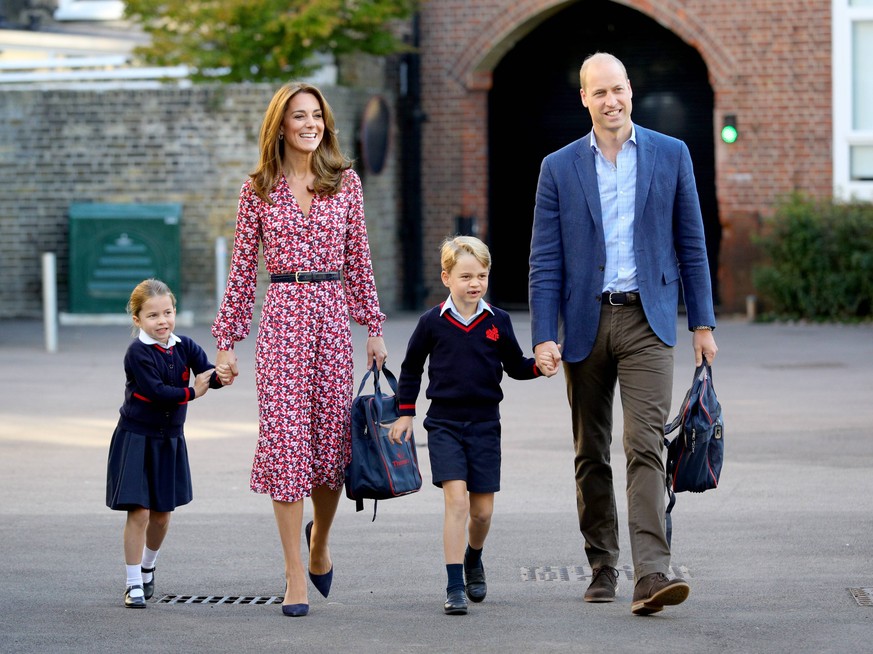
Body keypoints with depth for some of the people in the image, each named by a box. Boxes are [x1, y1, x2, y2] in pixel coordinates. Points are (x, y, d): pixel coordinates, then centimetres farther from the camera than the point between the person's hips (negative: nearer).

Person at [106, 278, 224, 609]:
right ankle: (134, 584, 1)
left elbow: (208, 374, -12)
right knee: (139, 512, -9)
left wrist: (221, 375, -34)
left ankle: (148, 567, 37)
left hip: (170, 440, 5)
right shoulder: (138, 353, -15)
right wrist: (191, 392, -16)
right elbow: (155, 391, -24)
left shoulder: (184, 347, 0)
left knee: (162, 513, 12)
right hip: (136, 438, -5)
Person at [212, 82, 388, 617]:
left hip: (333, 315, 2)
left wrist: (374, 327, 8)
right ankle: (296, 577, -2)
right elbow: (243, 269, 6)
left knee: (332, 438, 4)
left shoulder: (345, 182, 8)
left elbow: (358, 258, 11)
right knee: (285, 438, -6)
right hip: (282, 316, -2)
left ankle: (319, 542, 34)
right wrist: (228, 339, 4)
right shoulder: (259, 189, 4)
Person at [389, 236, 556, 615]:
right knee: (456, 499, -15)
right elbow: (411, 368, 11)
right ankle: (454, 587, -12)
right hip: (444, 423, -2)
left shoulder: (497, 322, 3)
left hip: (485, 423, 2)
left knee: (482, 509, 6)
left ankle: (473, 561, 37)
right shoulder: (432, 322, -1)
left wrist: (540, 367, -7)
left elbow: (515, 366, 13)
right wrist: (405, 413, 10)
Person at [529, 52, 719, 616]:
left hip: (647, 320, -2)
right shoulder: (560, 168, 5)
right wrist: (544, 336, -6)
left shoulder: (671, 155, 5)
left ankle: (652, 574, -21)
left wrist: (703, 323, 4)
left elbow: (691, 244, 8)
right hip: (585, 322, 2)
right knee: (591, 455, 9)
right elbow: (545, 260, 3)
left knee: (646, 445, -14)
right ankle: (602, 568, 20)